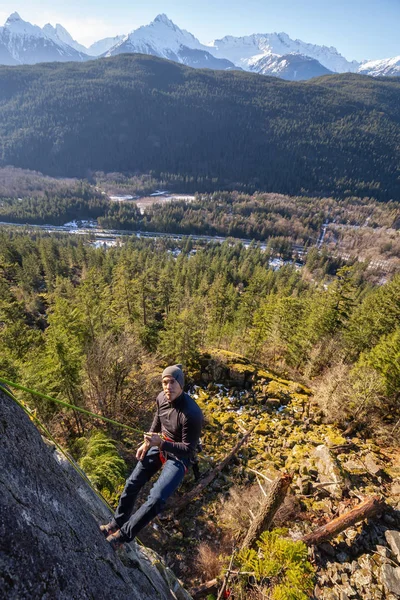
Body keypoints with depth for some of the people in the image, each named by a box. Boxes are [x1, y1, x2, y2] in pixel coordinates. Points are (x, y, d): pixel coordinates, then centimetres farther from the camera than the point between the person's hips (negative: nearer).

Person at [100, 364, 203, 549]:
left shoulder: (192, 413, -34)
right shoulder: (161, 398, -14)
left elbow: (188, 449, -24)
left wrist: (160, 444, -33)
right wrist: (147, 442, 4)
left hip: (179, 457, -6)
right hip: (159, 445, 6)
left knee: (156, 499, -15)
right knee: (132, 484, 13)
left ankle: (123, 535, 9)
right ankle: (117, 523, 38)